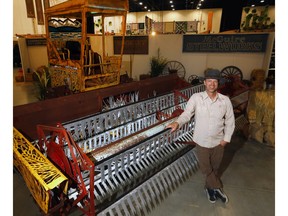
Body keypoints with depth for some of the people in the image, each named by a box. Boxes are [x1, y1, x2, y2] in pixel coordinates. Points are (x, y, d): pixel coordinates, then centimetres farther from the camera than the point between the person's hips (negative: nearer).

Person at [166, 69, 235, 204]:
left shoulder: (225, 100, -8)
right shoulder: (196, 98, -14)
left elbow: (230, 121, 2)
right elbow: (186, 114, -18)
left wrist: (226, 138, -2)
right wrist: (177, 123, -37)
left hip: (218, 142, 2)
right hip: (201, 141, -2)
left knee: (214, 168, 21)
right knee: (205, 168, 13)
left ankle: (210, 188, 48)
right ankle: (218, 188, 40)